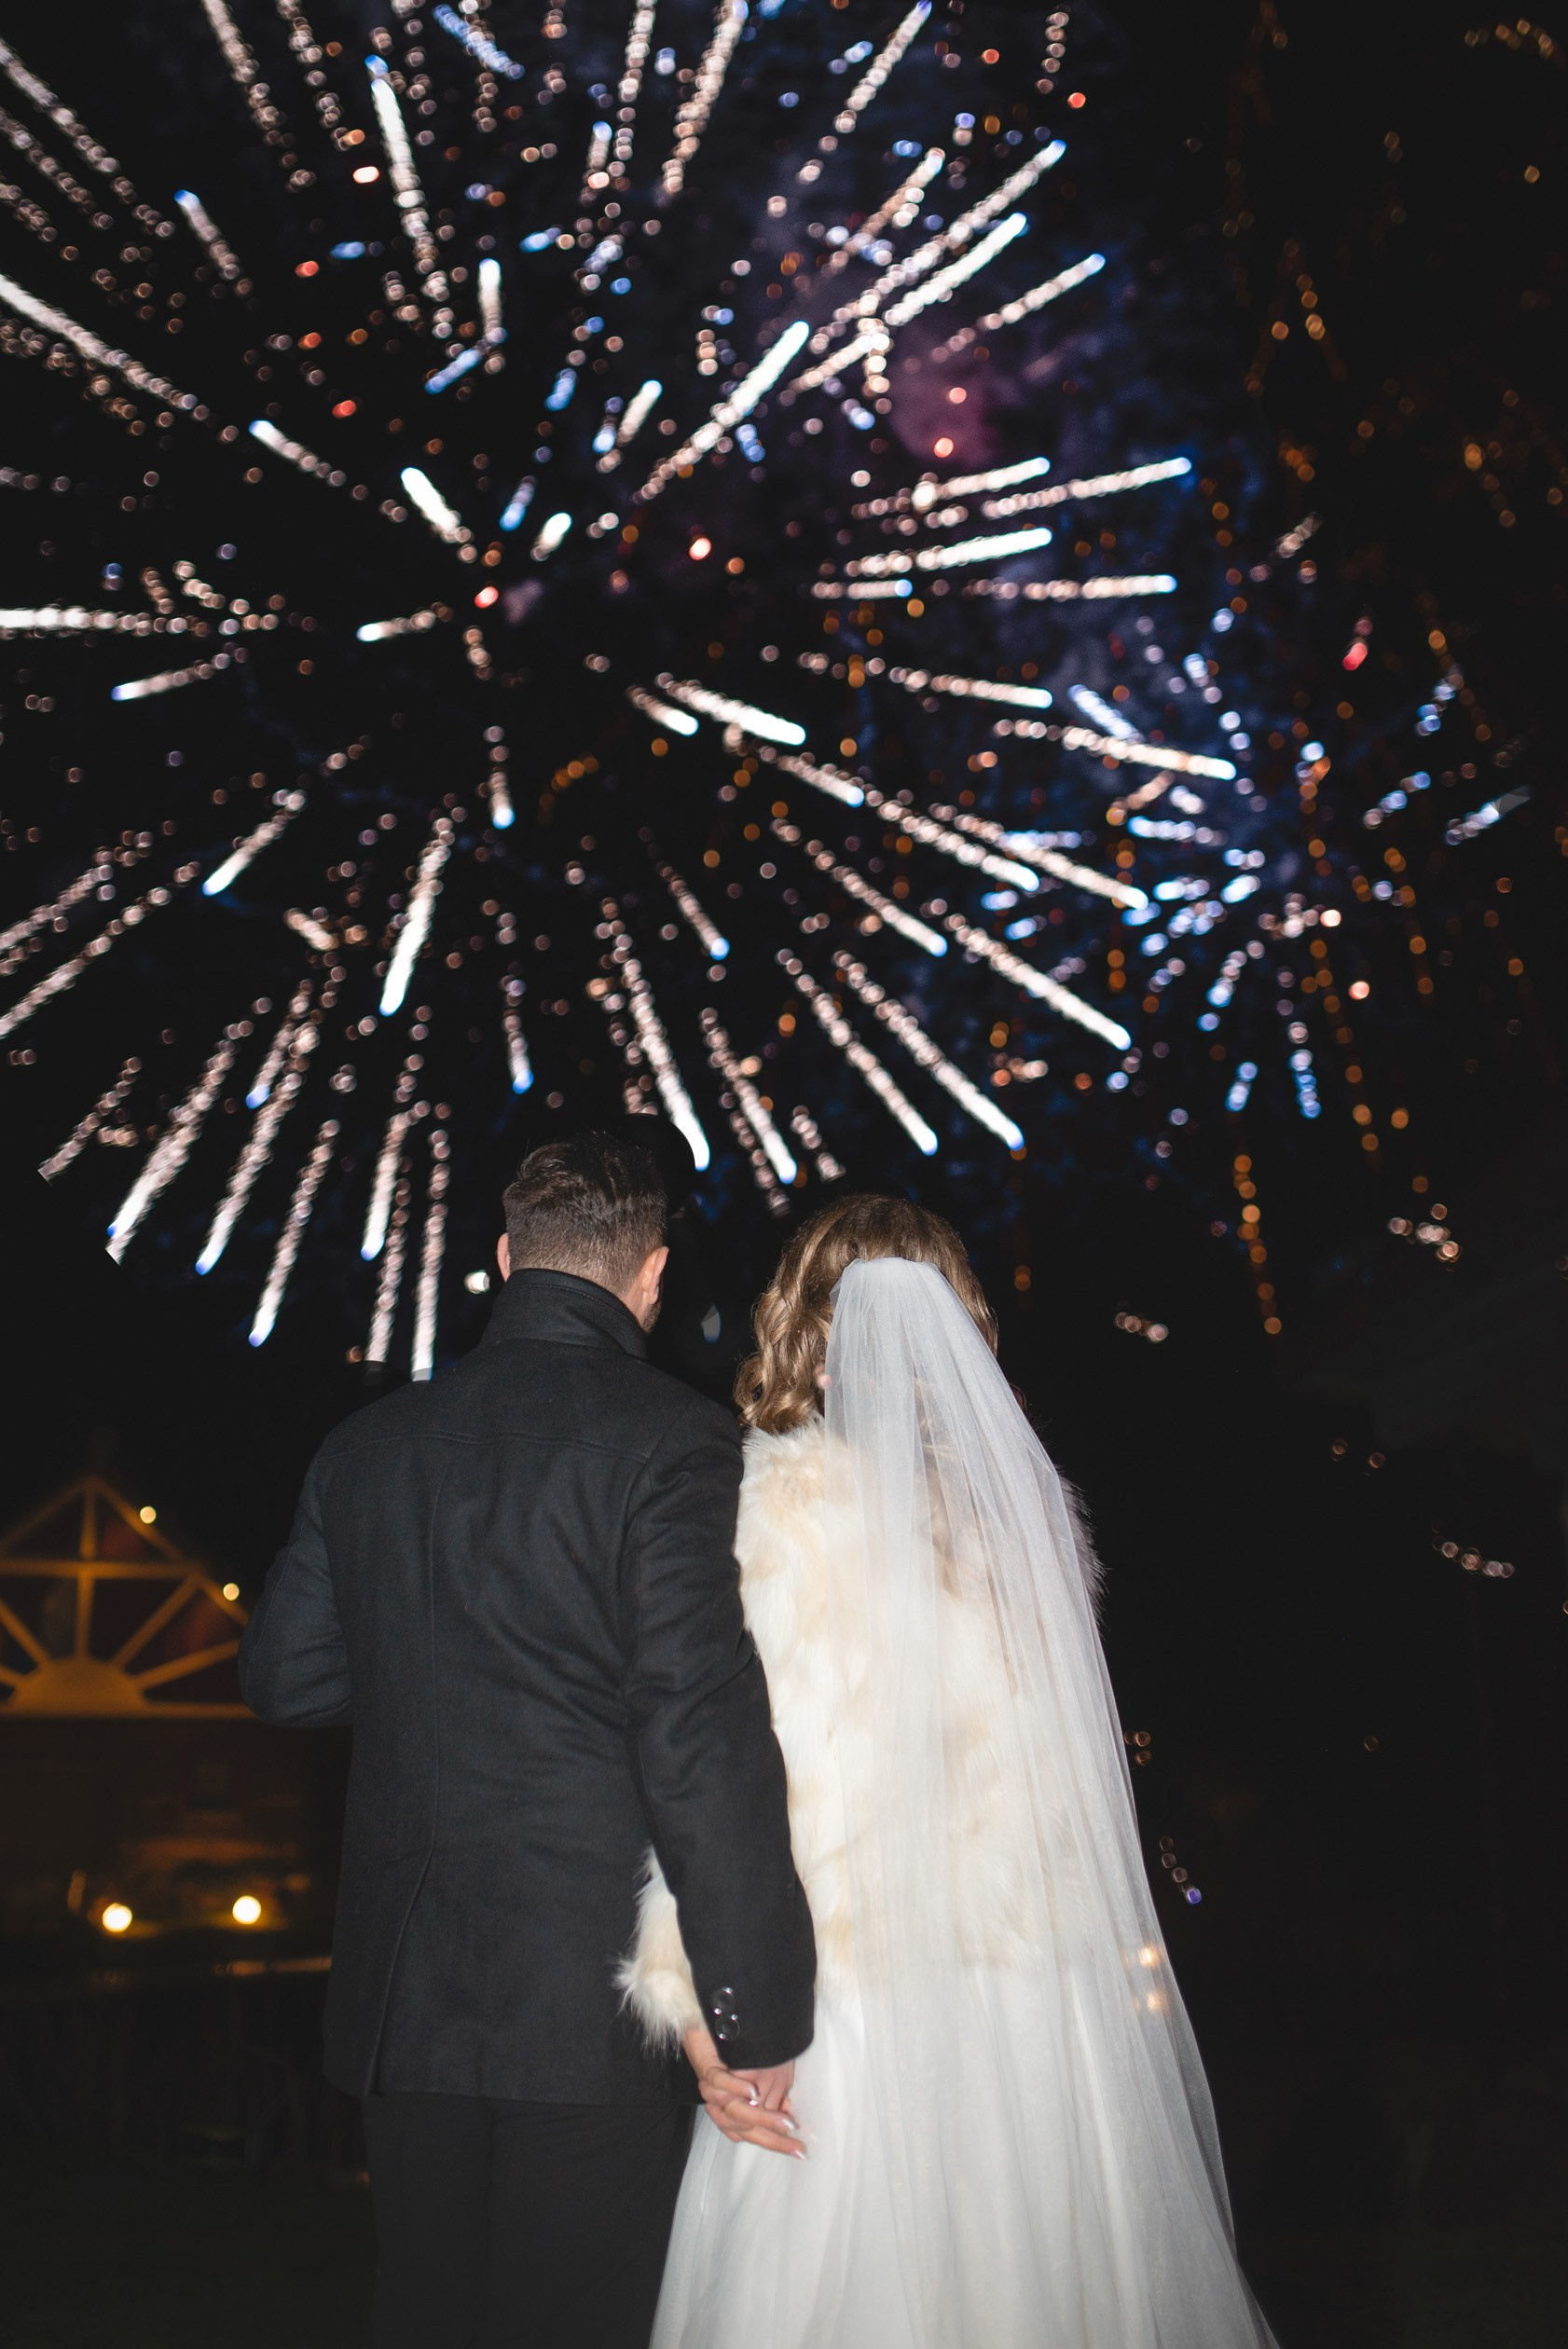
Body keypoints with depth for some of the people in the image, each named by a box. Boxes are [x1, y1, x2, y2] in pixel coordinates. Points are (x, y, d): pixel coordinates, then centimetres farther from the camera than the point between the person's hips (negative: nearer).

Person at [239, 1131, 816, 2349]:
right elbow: (701, 1732, -18)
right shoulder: (669, 1436, -12)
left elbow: (282, 1675, 13)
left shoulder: (370, 1441, 6)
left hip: (405, 1995, 6)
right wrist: (760, 2008, -13)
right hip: (593, 1998, -5)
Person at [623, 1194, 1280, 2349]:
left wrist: (702, 1997, -7)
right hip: (1047, 1991, 5)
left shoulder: (773, 1501, -7)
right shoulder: (1025, 1494, 6)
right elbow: (1076, 1756, 13)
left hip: (857, 1994, -4)